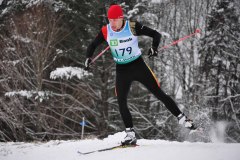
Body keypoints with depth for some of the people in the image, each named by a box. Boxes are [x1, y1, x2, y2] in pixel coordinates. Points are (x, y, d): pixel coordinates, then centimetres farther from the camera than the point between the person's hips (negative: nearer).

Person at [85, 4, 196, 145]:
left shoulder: (133, 27, -16)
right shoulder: (105, 32, -8)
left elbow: (156, 35, -10)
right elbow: (93, 45, 7)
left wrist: (154, 48, -28)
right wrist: (89, 58, -11)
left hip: (138, 65, -3)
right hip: (121, 70, 3)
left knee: (159, 93, -4)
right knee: (121, 102, -8)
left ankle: (182, 118, 5)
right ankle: (131, 134, 1)